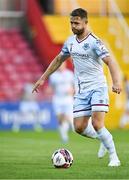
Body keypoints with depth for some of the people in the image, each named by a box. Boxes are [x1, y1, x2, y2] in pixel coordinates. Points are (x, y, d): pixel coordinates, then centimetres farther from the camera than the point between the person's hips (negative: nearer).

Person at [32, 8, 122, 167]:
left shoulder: (94, 42, -15)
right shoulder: (70, 41, 7)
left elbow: (109, 61, -24)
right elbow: (59, 60, 22)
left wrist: (116, 82, -39)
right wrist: (43, 78, 23)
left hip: (97, 87, -6)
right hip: (81, 90, 6)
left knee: (97, 124, -19)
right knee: (79, 127, 0)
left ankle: (114, 158, -4)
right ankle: (104, 139, 27)